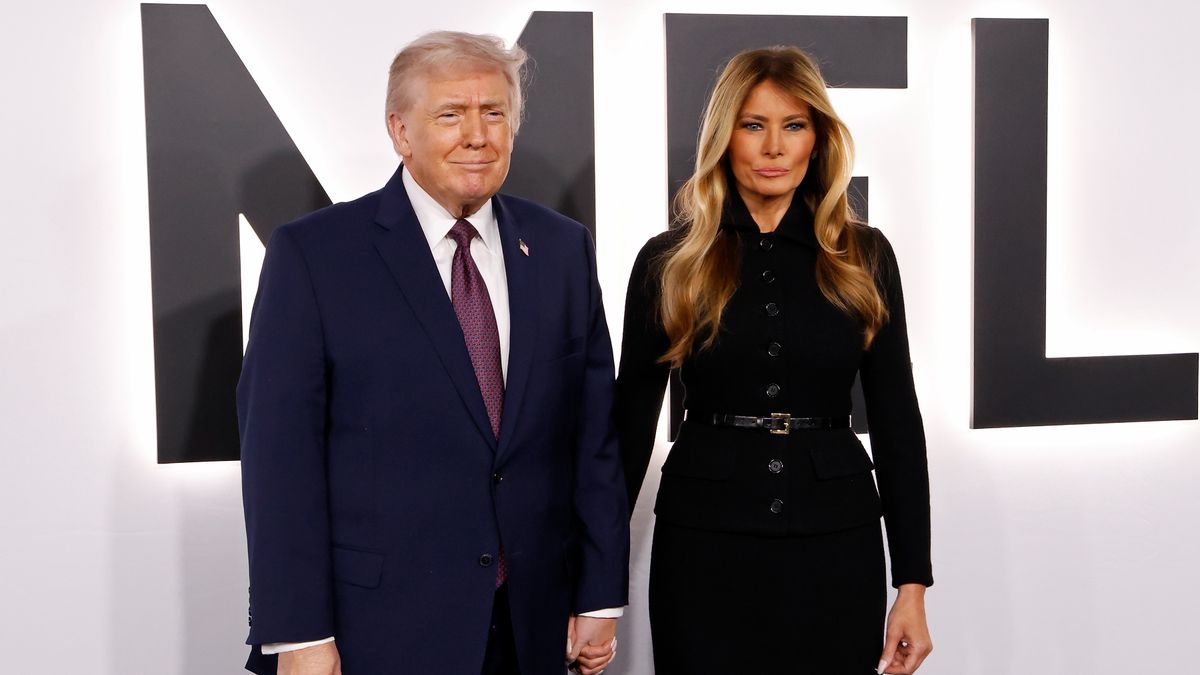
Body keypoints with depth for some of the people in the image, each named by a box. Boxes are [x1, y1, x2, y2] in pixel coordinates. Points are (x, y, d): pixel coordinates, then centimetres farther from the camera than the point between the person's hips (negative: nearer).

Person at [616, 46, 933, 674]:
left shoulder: (865, 257, 3)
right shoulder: (668, 262, 0)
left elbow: (896, 417, 3)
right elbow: (631, 417, 3)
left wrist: (913, 583, 0)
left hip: (837, 548, 1)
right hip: (702, 546, -1)